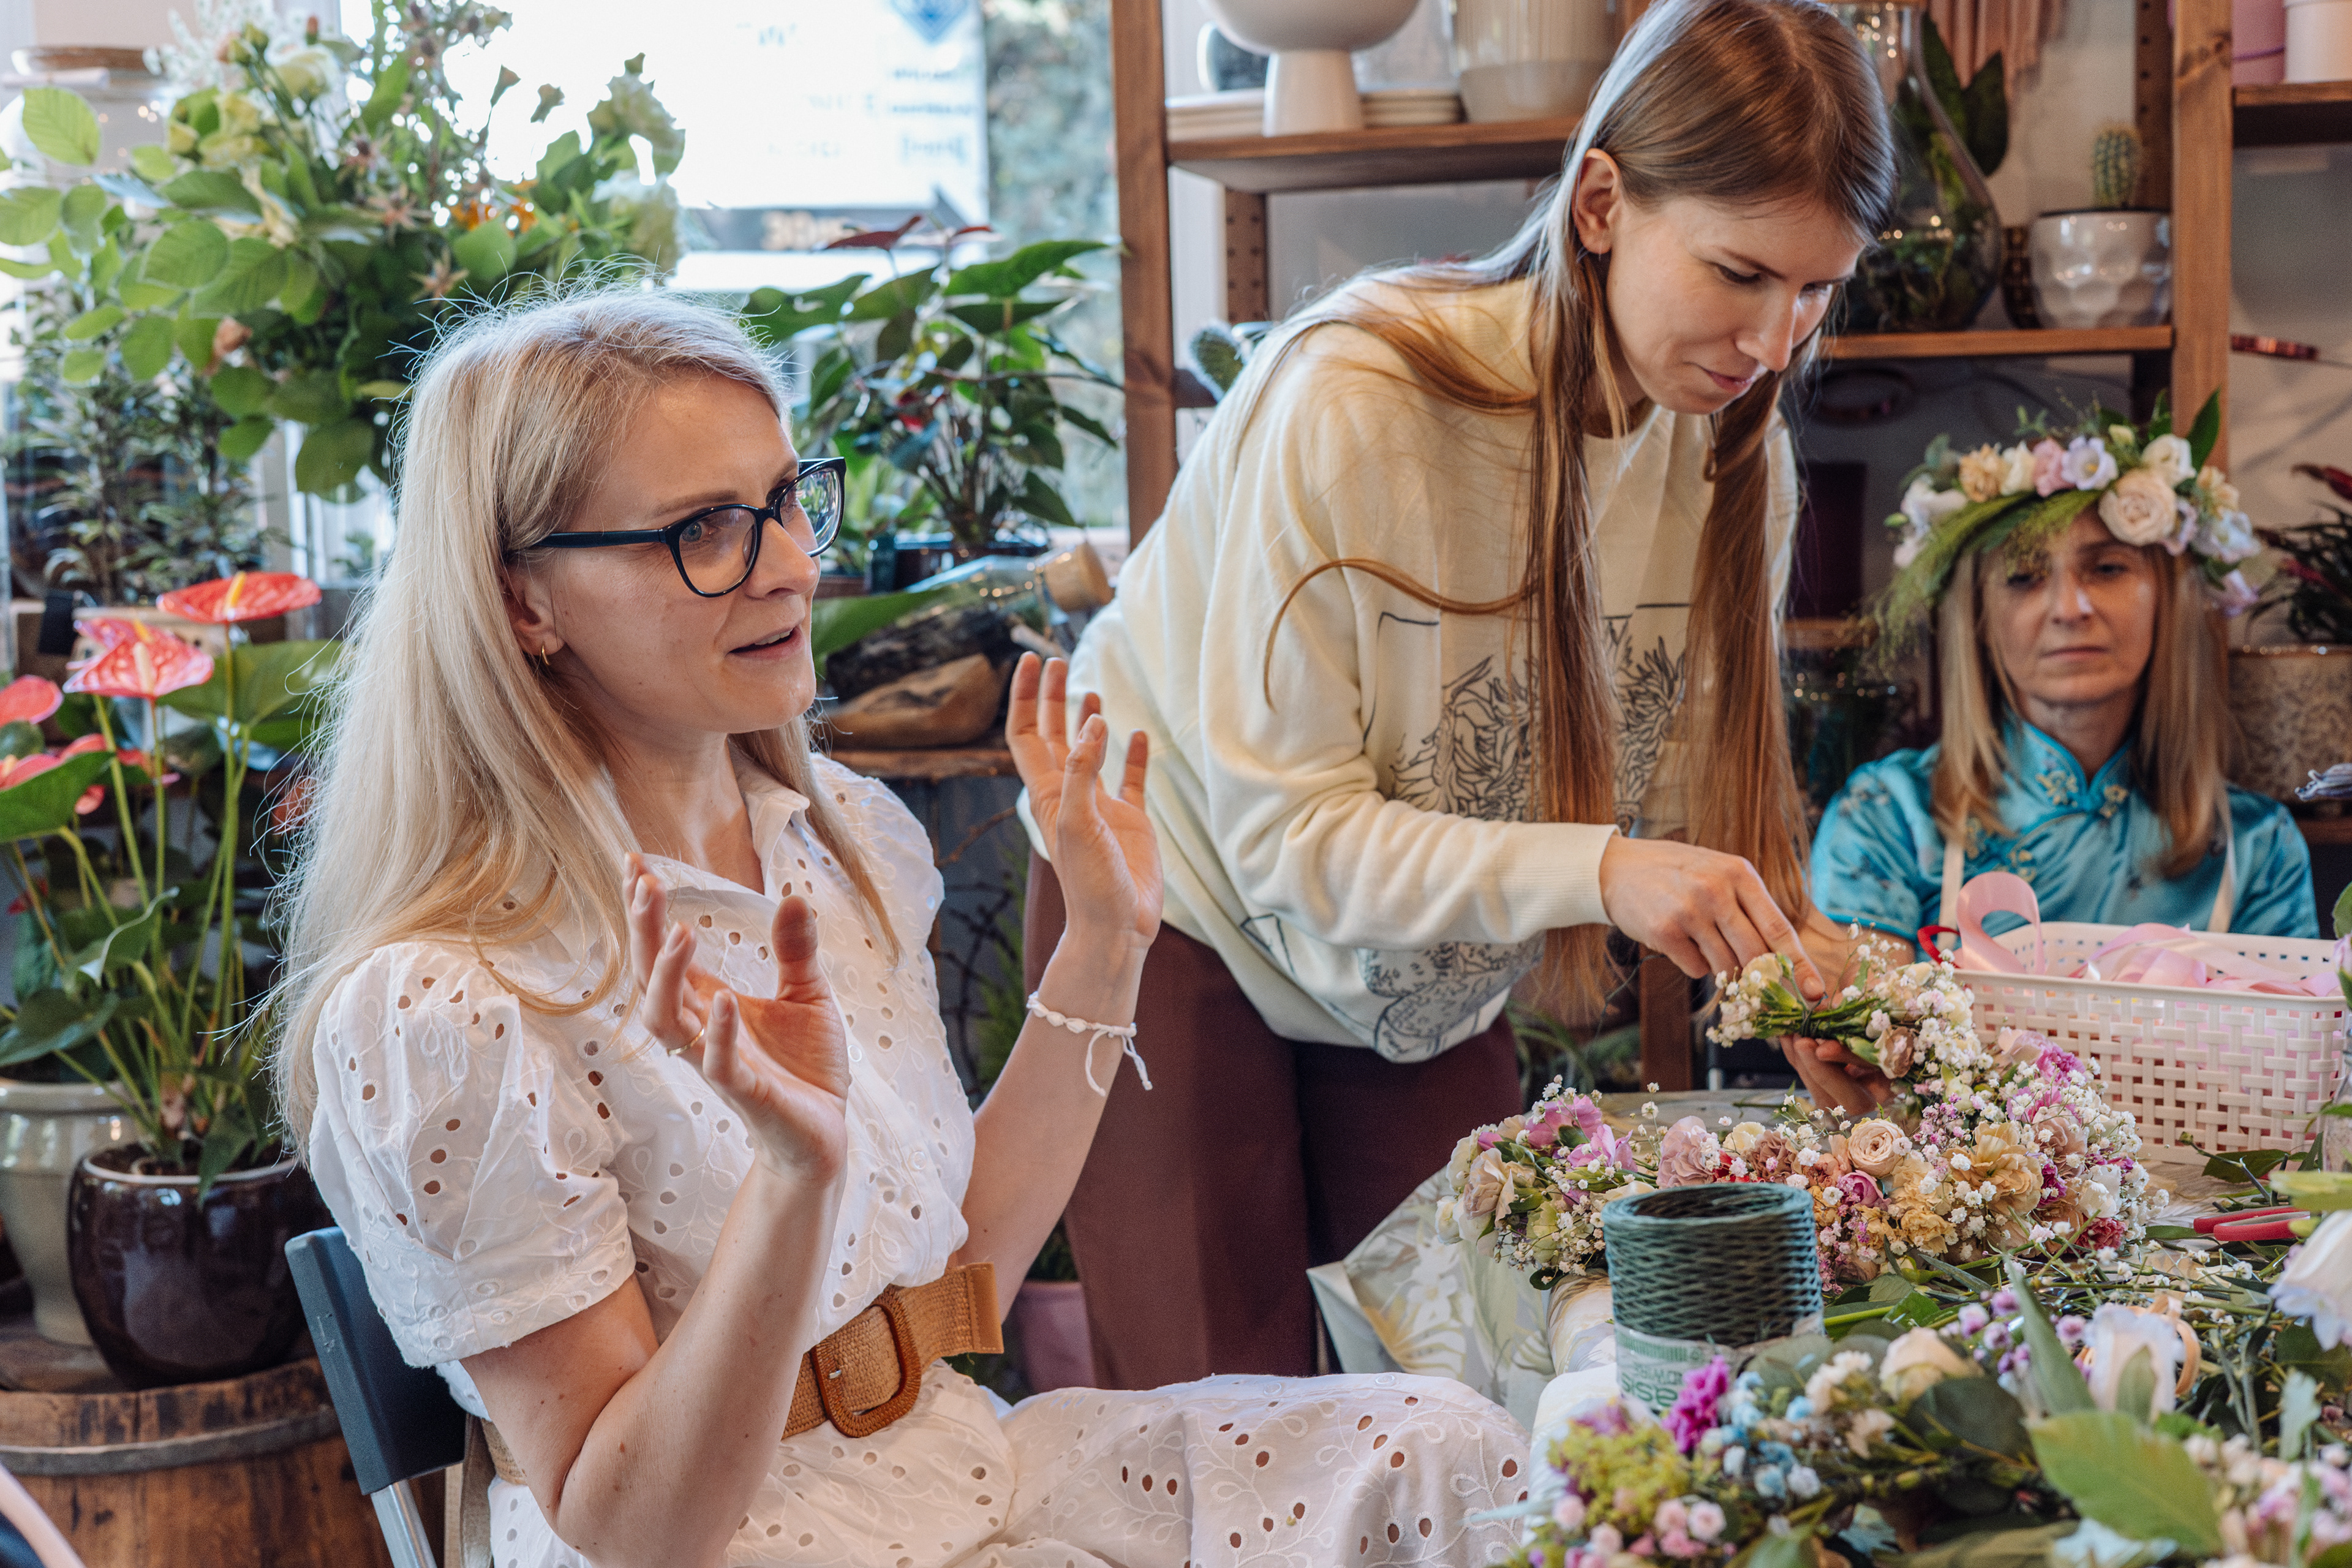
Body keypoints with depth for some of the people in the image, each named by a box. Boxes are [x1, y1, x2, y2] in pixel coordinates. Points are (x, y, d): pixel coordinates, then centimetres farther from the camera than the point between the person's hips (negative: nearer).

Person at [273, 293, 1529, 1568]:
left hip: (955, 1448, 7)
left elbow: (961, 1269, 11)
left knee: (1444, 1452, -9)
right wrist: (799, 1176, -32)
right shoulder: (441, 1010, -19)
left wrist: (1103, 945, 6)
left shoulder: (850, 842, 5)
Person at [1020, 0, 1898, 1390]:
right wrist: (1596, 869, -41)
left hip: (1434, 979, 5)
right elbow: (1283, 833, -28)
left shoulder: (1737, 448, -10)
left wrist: (1785, 958, -27)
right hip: (1192, 905, -5)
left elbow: (1692, 800, -5)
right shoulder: (1350, 399, -30)